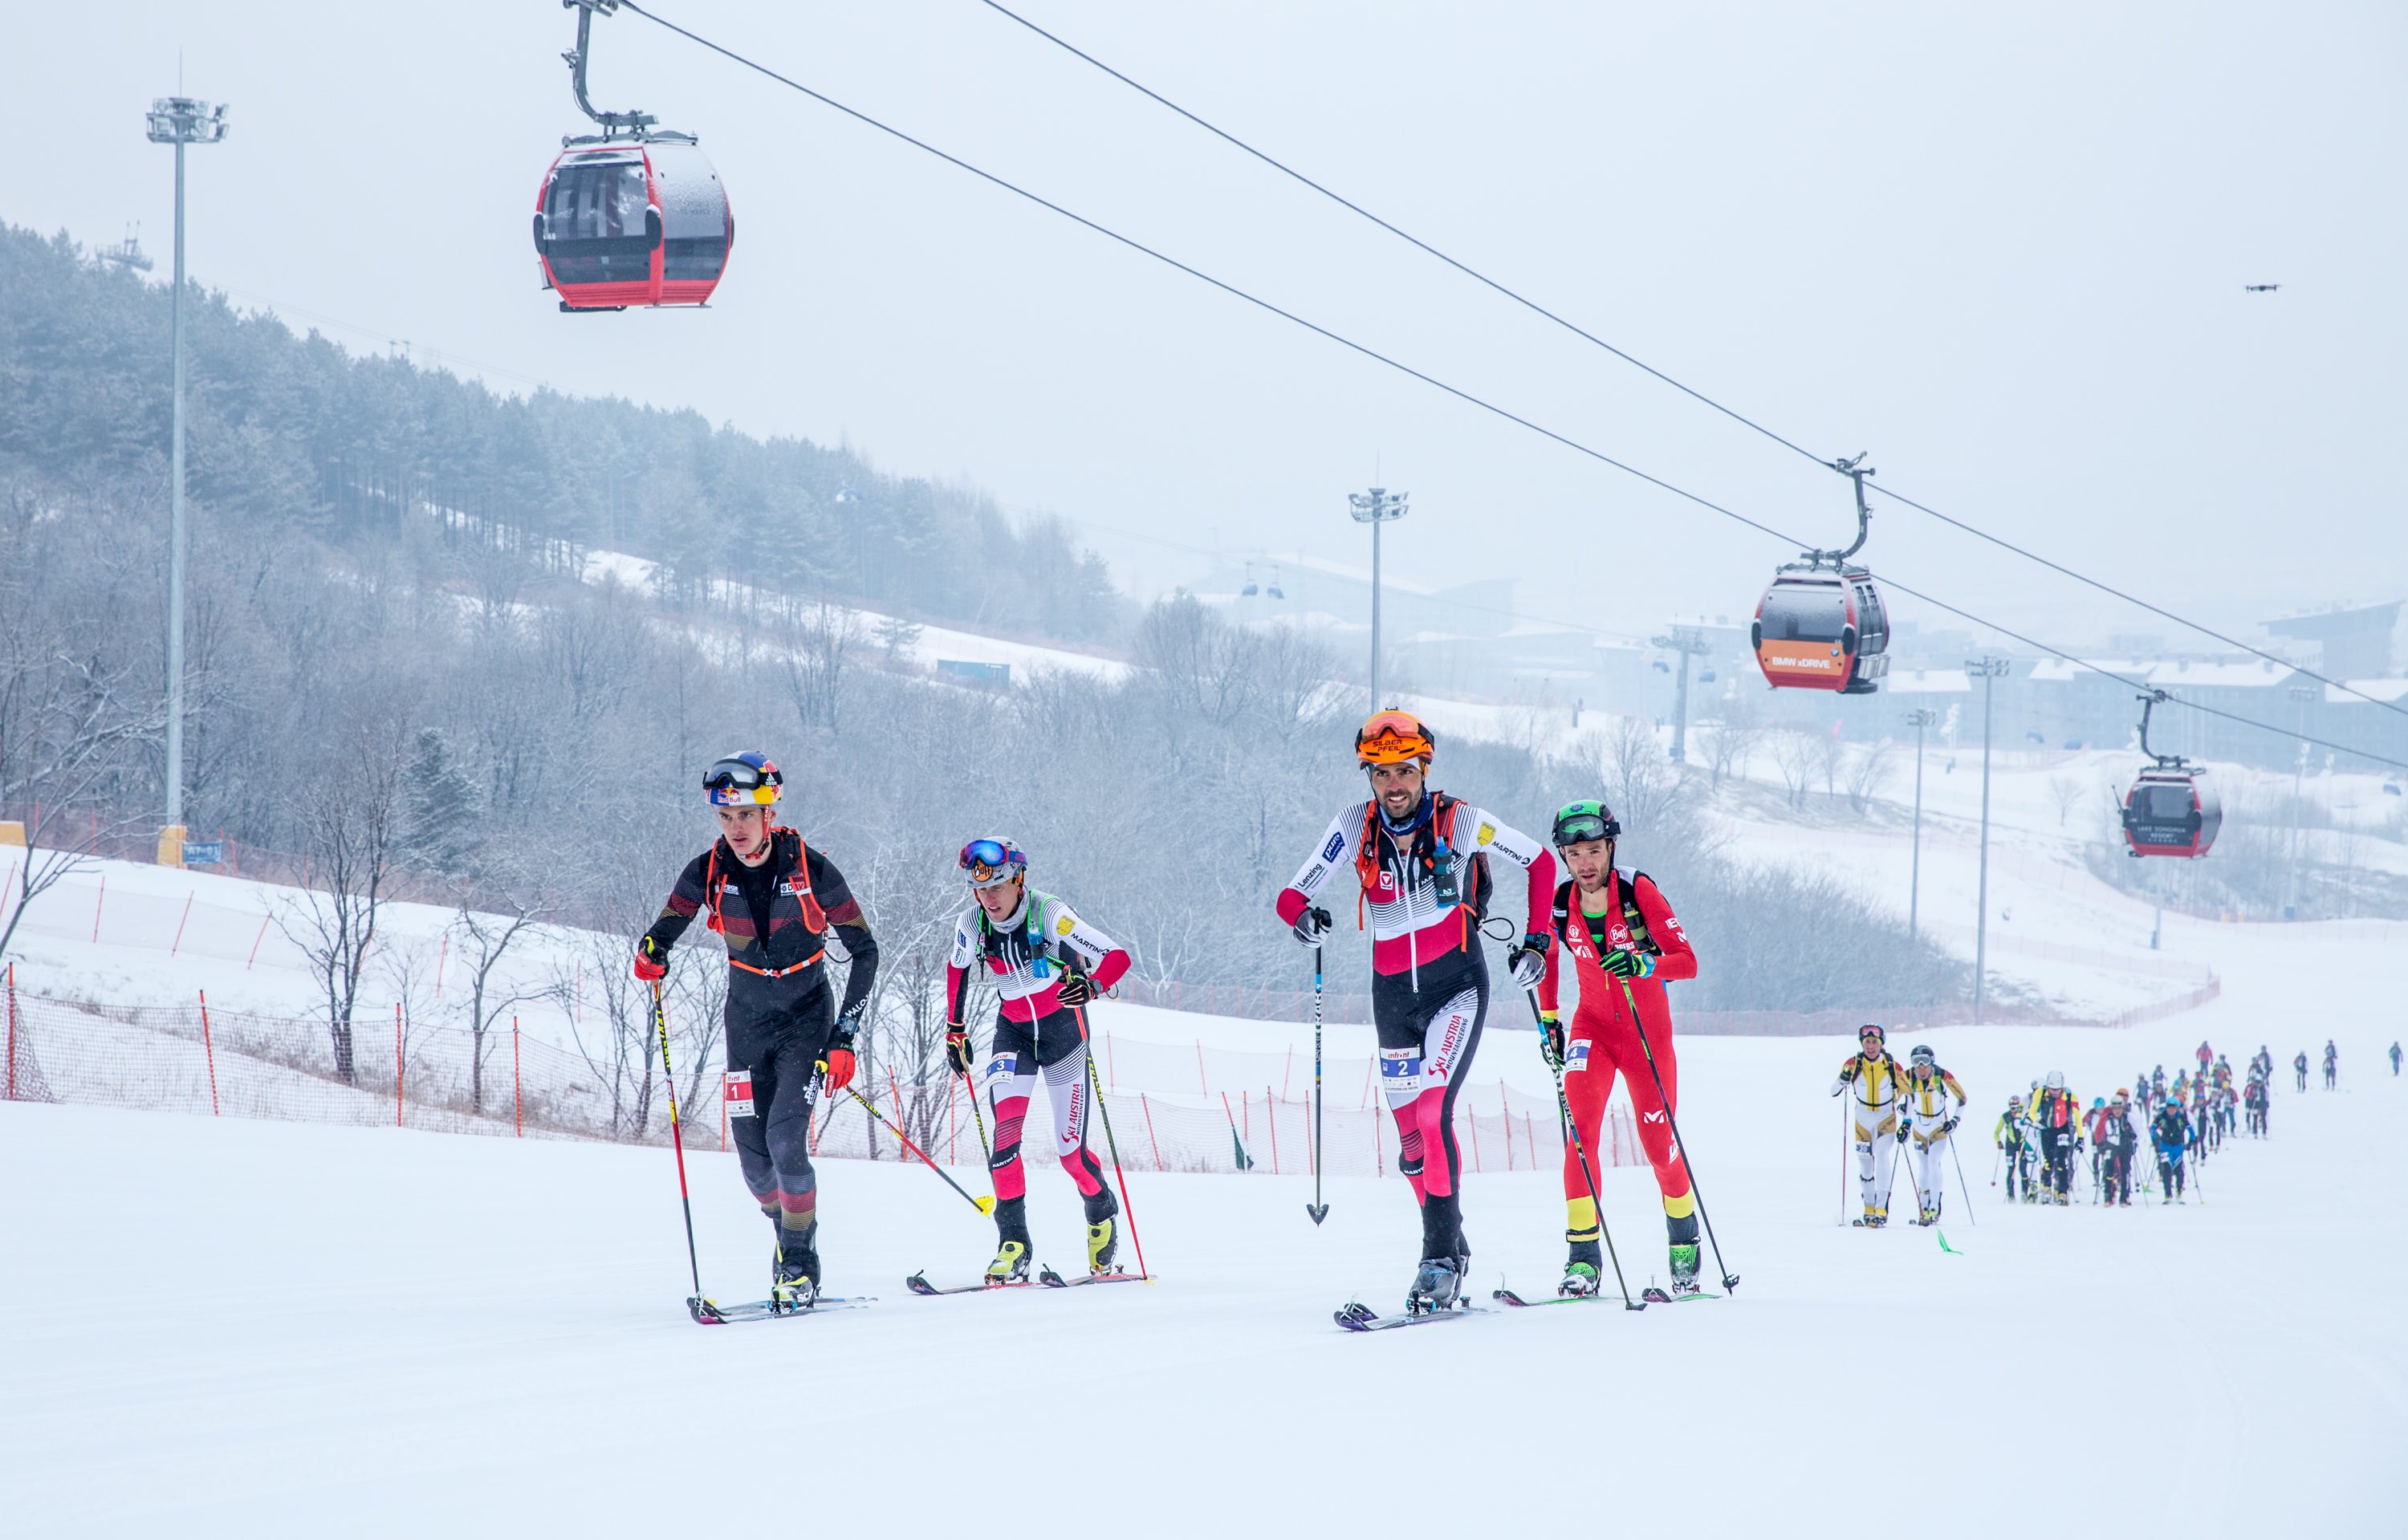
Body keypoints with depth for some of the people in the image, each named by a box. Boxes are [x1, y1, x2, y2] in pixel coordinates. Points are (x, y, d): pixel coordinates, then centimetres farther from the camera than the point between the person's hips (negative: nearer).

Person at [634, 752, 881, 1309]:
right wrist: (650, 956, -25)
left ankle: (801, 1265, -3)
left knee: (785, 1138, -17)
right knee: (752, 1148, -1)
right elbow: (663, 932, 1)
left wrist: (844, 1037, -17)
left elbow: (865, 951, -11)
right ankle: (787, 1236, 27)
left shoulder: (811, 870, -19)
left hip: (807, 1019, -3)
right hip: (747, 1022, 3)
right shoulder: (708, 873, -11)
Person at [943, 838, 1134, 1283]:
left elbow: (1117, 956, -25)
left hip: (1062, 1028, -3)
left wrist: (1091, 986, -45)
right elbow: (957, 968, 12)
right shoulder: (972, 924, -11)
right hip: (1013, 1030, 3)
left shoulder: (1049, 915, -24)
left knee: (1070, 1148, -3)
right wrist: (955, 1031, 14)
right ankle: (1013, 1245, -17)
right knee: (1004, 1131, -19)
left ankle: (1103, 1215, 29)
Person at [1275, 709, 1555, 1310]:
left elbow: (1540, 861, 2)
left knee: (1433, 1113, -21)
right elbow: (1292, 894, -4)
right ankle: (1451, 1245, 26)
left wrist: (1537, 939, -4)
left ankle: (1441, 1255, -19)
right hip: (1393, 991, 4)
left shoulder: (1460, 822, -10)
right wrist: (1300, 915, -27)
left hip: (1457, 983, -4)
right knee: (1411, 1137, 8)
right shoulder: (1355, 826, -4)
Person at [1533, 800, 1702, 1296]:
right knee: (1580, 1127, -18)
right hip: (1593, 1026, 2)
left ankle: (1684, 1242, 27)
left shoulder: (1638, 891, -16)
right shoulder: (1559, 903, -6)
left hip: (1648, 1027, -2)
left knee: (1658, 1141, 1)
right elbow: (1548, 956, 13)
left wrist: (1642, 964, -37)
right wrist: (1547, 1019, 7)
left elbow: (1686, 961, -19)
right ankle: (1583, 1256, -17)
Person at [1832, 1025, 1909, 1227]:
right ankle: (1869, 1210, 20)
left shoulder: (1892, 1065, -14)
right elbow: (1833, 1091, -9)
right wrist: (1843, 1080, -31)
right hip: (1862, 1118, 2)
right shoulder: (1854, 1063, -11)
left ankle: (1881, 1210, -23)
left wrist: (1906, 1124, -9)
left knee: (1880, 1157, -20)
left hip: (1886, 1117, -2)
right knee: (1865, 1164, 5)